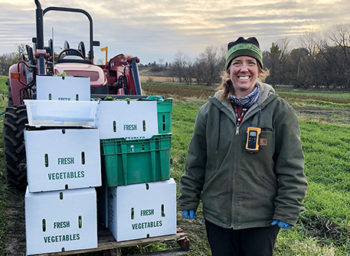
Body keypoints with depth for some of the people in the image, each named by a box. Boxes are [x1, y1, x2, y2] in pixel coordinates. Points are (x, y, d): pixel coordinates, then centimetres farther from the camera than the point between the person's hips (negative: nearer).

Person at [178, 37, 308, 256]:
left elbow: (292, 168, -5)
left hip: (262, 219, -2)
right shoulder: (211, 110, 1)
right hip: (217, 215, 3)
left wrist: (287, 210, -7)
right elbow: (195, 161, 7)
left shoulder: (279, 110, -6)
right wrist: (189, 200, 8)